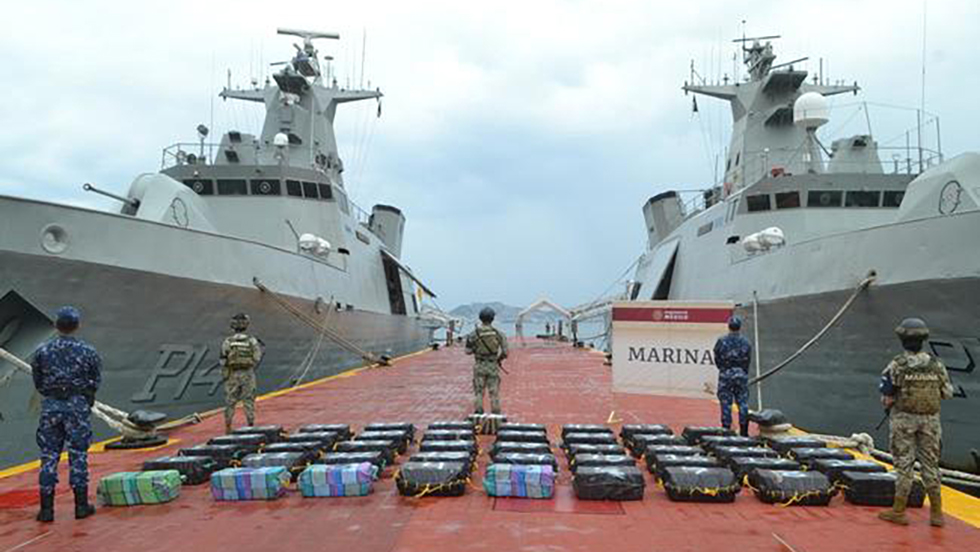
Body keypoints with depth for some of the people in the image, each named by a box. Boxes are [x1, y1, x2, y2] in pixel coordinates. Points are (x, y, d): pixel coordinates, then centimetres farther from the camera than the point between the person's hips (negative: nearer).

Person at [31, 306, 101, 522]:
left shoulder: (42, 352, -1)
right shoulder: (88, 352, -5)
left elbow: (38, 383, 5)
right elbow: (95, 382, 1)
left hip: (50, 406, 1)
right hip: (78, 406, -1)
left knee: (49, 456, 7)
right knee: (78, 455, 6)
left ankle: (47, 508, 9)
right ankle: (81, 505, 11)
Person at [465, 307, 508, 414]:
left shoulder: (473, 334, -8)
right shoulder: (498, 334, -7)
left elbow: (468, 351, -4)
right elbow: (505, 352, -7)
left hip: (479, 366, 0)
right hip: (493, 366, 0)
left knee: (479, 391, 10)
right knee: (494, 392, 9)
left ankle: (478, 413, 10)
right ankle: (496, 414, 13)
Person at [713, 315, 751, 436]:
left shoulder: (721, 341, -6)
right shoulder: (746, 343, 0)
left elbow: (717, 360, -1)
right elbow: (748, 360, 5)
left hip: (725, 375, -1)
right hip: (741, 375, 2)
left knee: (726, 403, 3)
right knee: (743, 403, 7)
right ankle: (744, 431, 9)